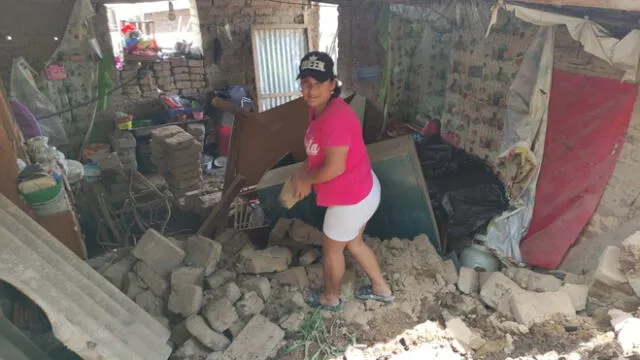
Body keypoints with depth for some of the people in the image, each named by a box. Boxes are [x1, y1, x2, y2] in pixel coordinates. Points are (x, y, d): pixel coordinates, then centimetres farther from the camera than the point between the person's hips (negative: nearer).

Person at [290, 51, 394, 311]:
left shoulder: (336, 116, -30)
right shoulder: (318, 109, 2)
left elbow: (334, 168, -30)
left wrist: (305, 180, -13)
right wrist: (304, 171, 1)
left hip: (351, 198, -9)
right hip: (362, 190, 9)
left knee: (331, 249, 14)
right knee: (353, 242, 27)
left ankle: (331, 298, 41)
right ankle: (381, 289, 46)